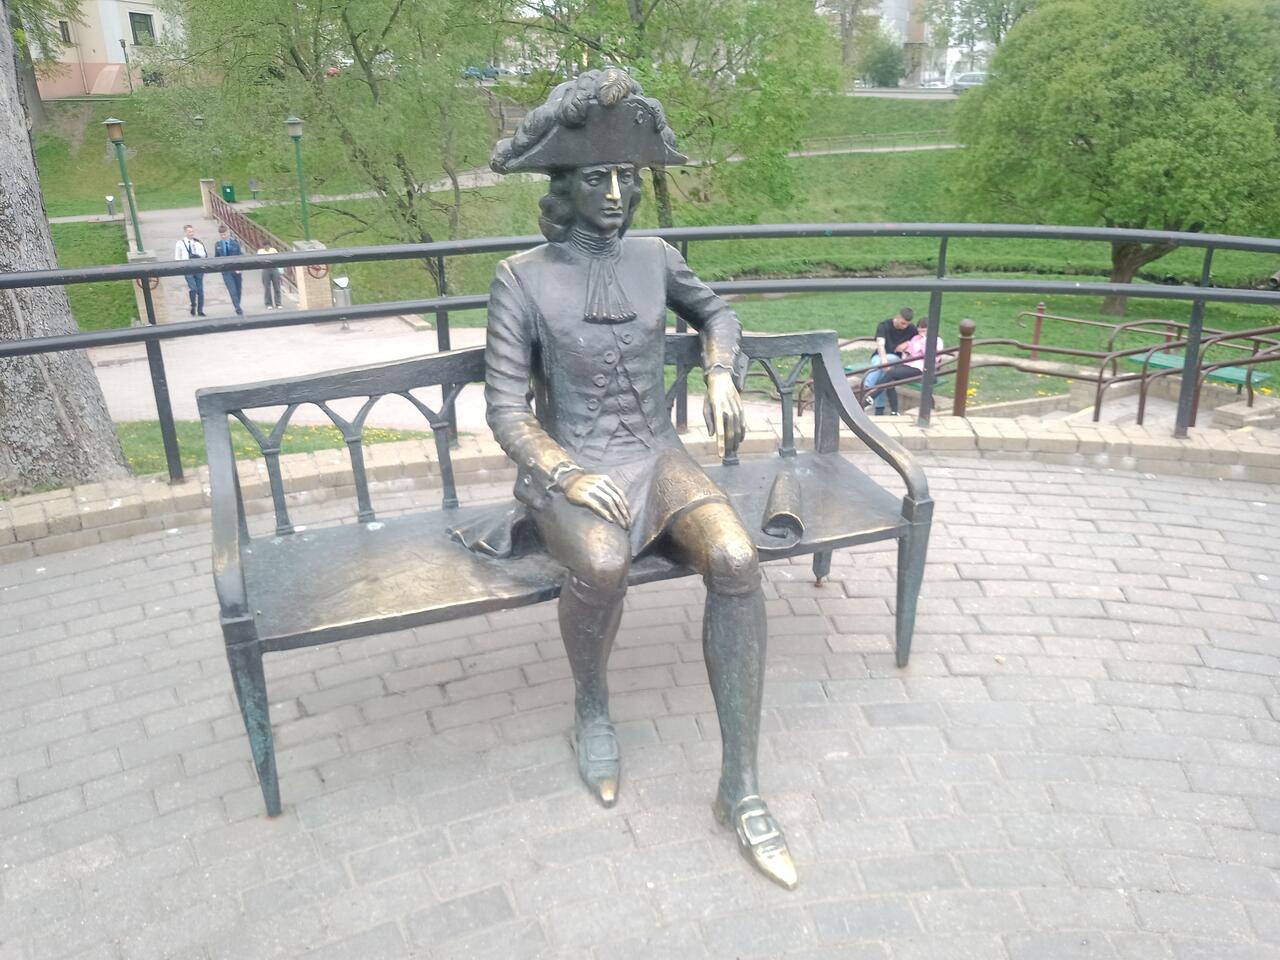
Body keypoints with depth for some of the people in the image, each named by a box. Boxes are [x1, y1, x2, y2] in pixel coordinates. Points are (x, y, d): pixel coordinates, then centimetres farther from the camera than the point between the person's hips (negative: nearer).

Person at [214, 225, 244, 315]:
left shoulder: (235, 243, -2)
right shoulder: (217, 245, 2)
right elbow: (216, 258, 11)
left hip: (236, 270, 1)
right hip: (226, 272, -1)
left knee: (238, 291, 11)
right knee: (233, 291, -13)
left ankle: (238, 307, 27)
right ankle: (238, 308, -16)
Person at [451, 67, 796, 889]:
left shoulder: (655, 258, 6)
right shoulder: (523, 277, -5)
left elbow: (715, 312, 26)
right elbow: (507, 407, -6)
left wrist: (721, 376, 6)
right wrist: (566, 478, -21)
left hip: (658, 457, 3)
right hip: (568, 467, -3)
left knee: (737, 560, -28)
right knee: (603, 564, -38)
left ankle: (741, 790, -17)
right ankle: (593, 707, -2)